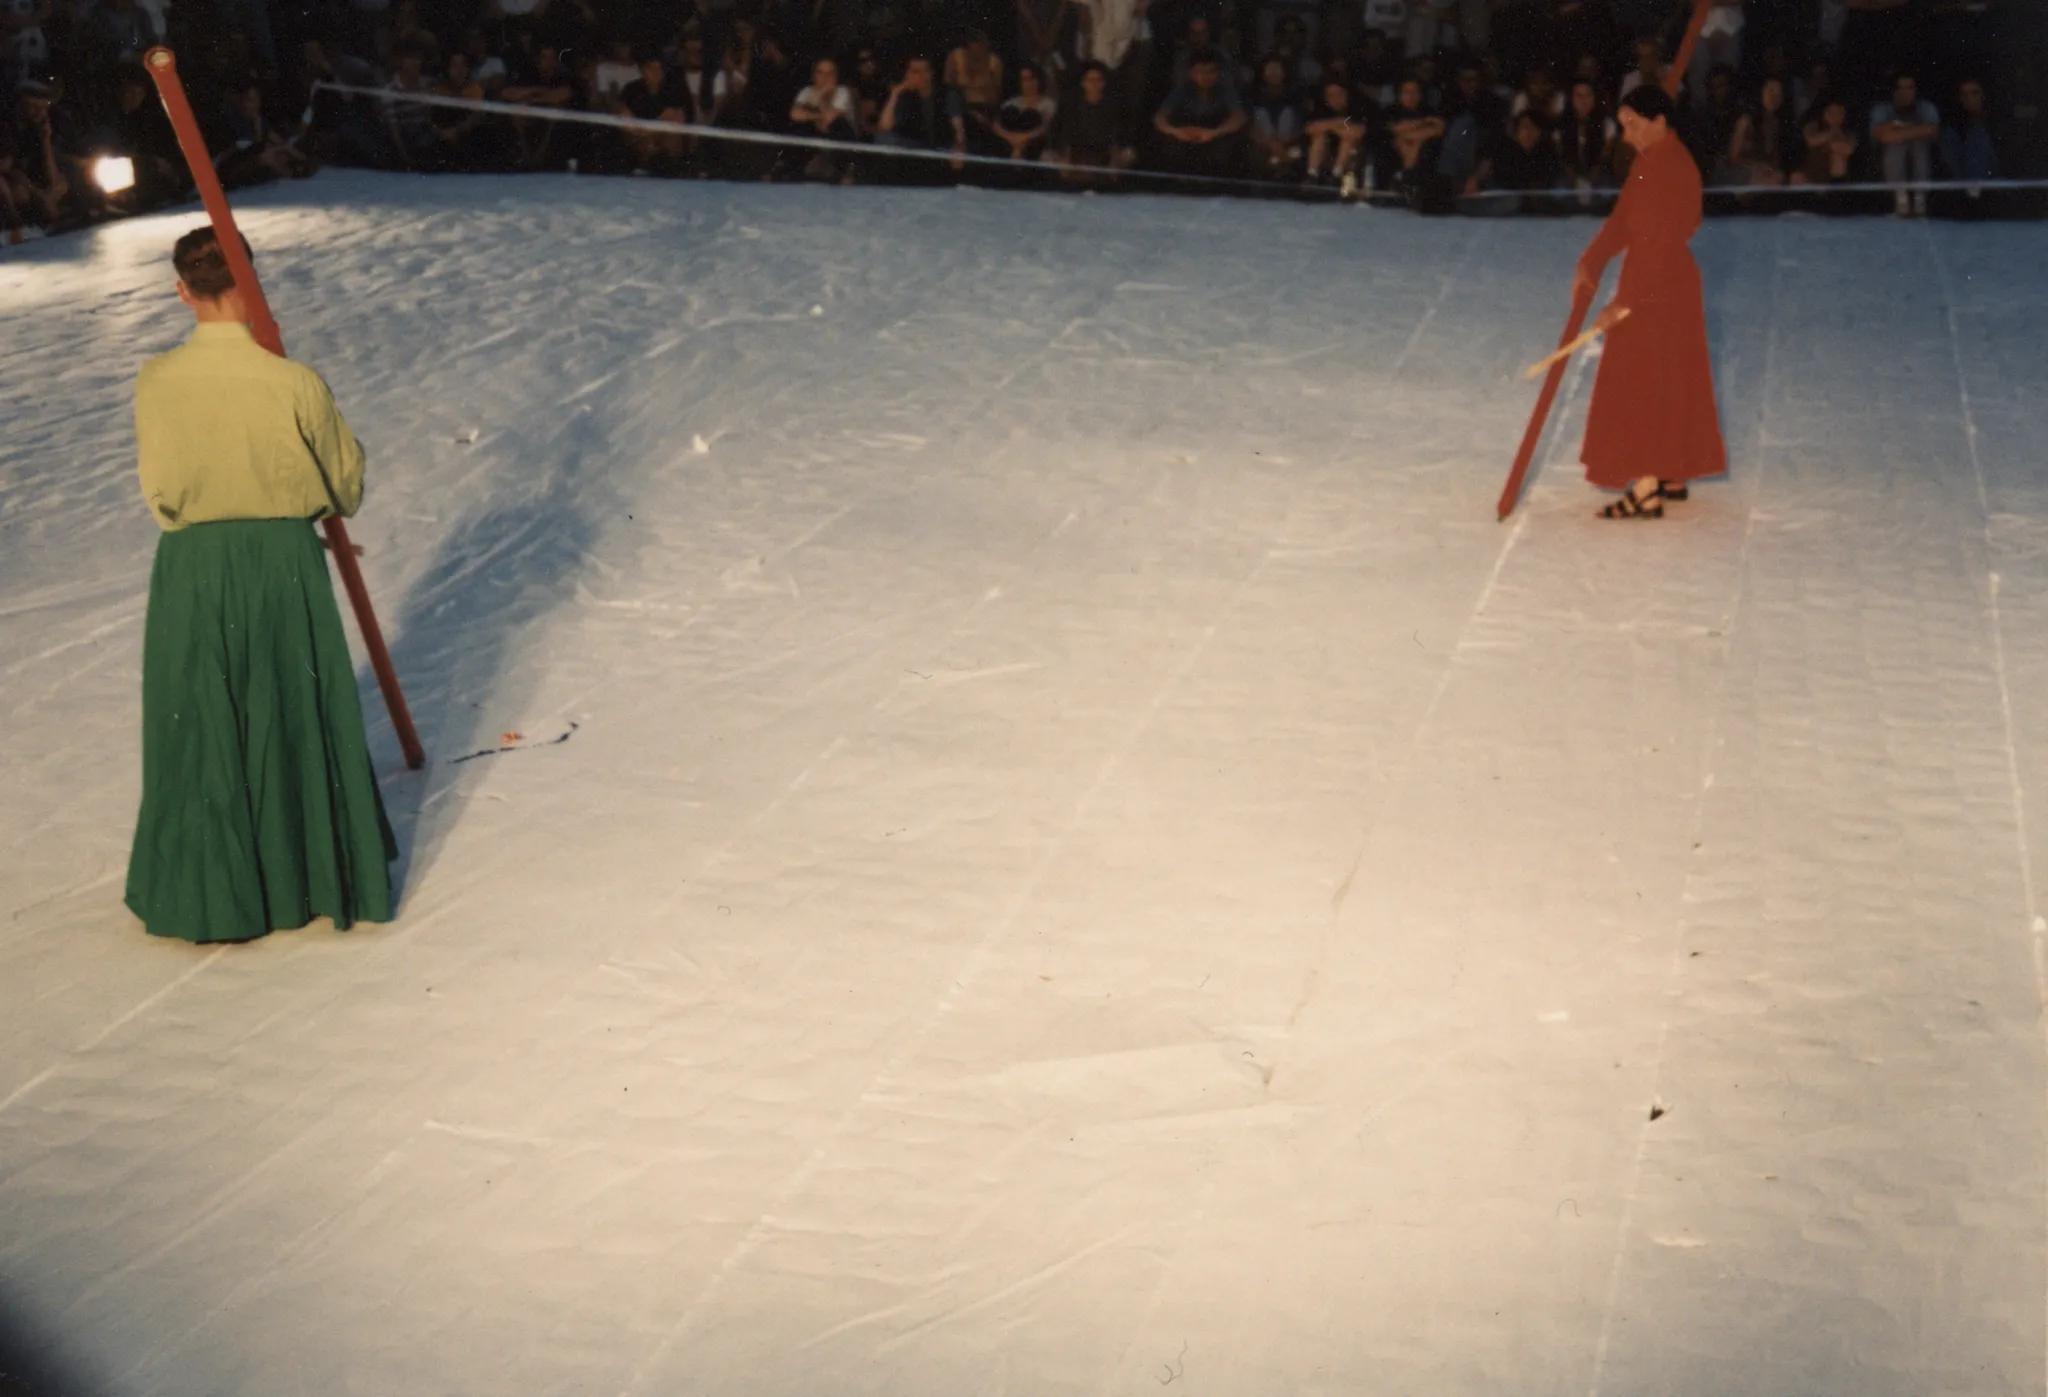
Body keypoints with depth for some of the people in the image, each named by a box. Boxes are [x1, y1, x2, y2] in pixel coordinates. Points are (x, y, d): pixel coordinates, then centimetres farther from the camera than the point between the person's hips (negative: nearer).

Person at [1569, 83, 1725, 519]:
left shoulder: (1671, 167, -21)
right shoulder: (1650, 160, 9)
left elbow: (1660, 244, -25)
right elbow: (1621, 219, 12)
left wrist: (1624, 301, -25)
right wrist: (1590, 265, 4)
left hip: (1661, 287, -10)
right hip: (1653, 282, 10)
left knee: (1643, 384, -6)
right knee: (1666, 383, 16)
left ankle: (1646, 491, -4)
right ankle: (1673, 475, 26)